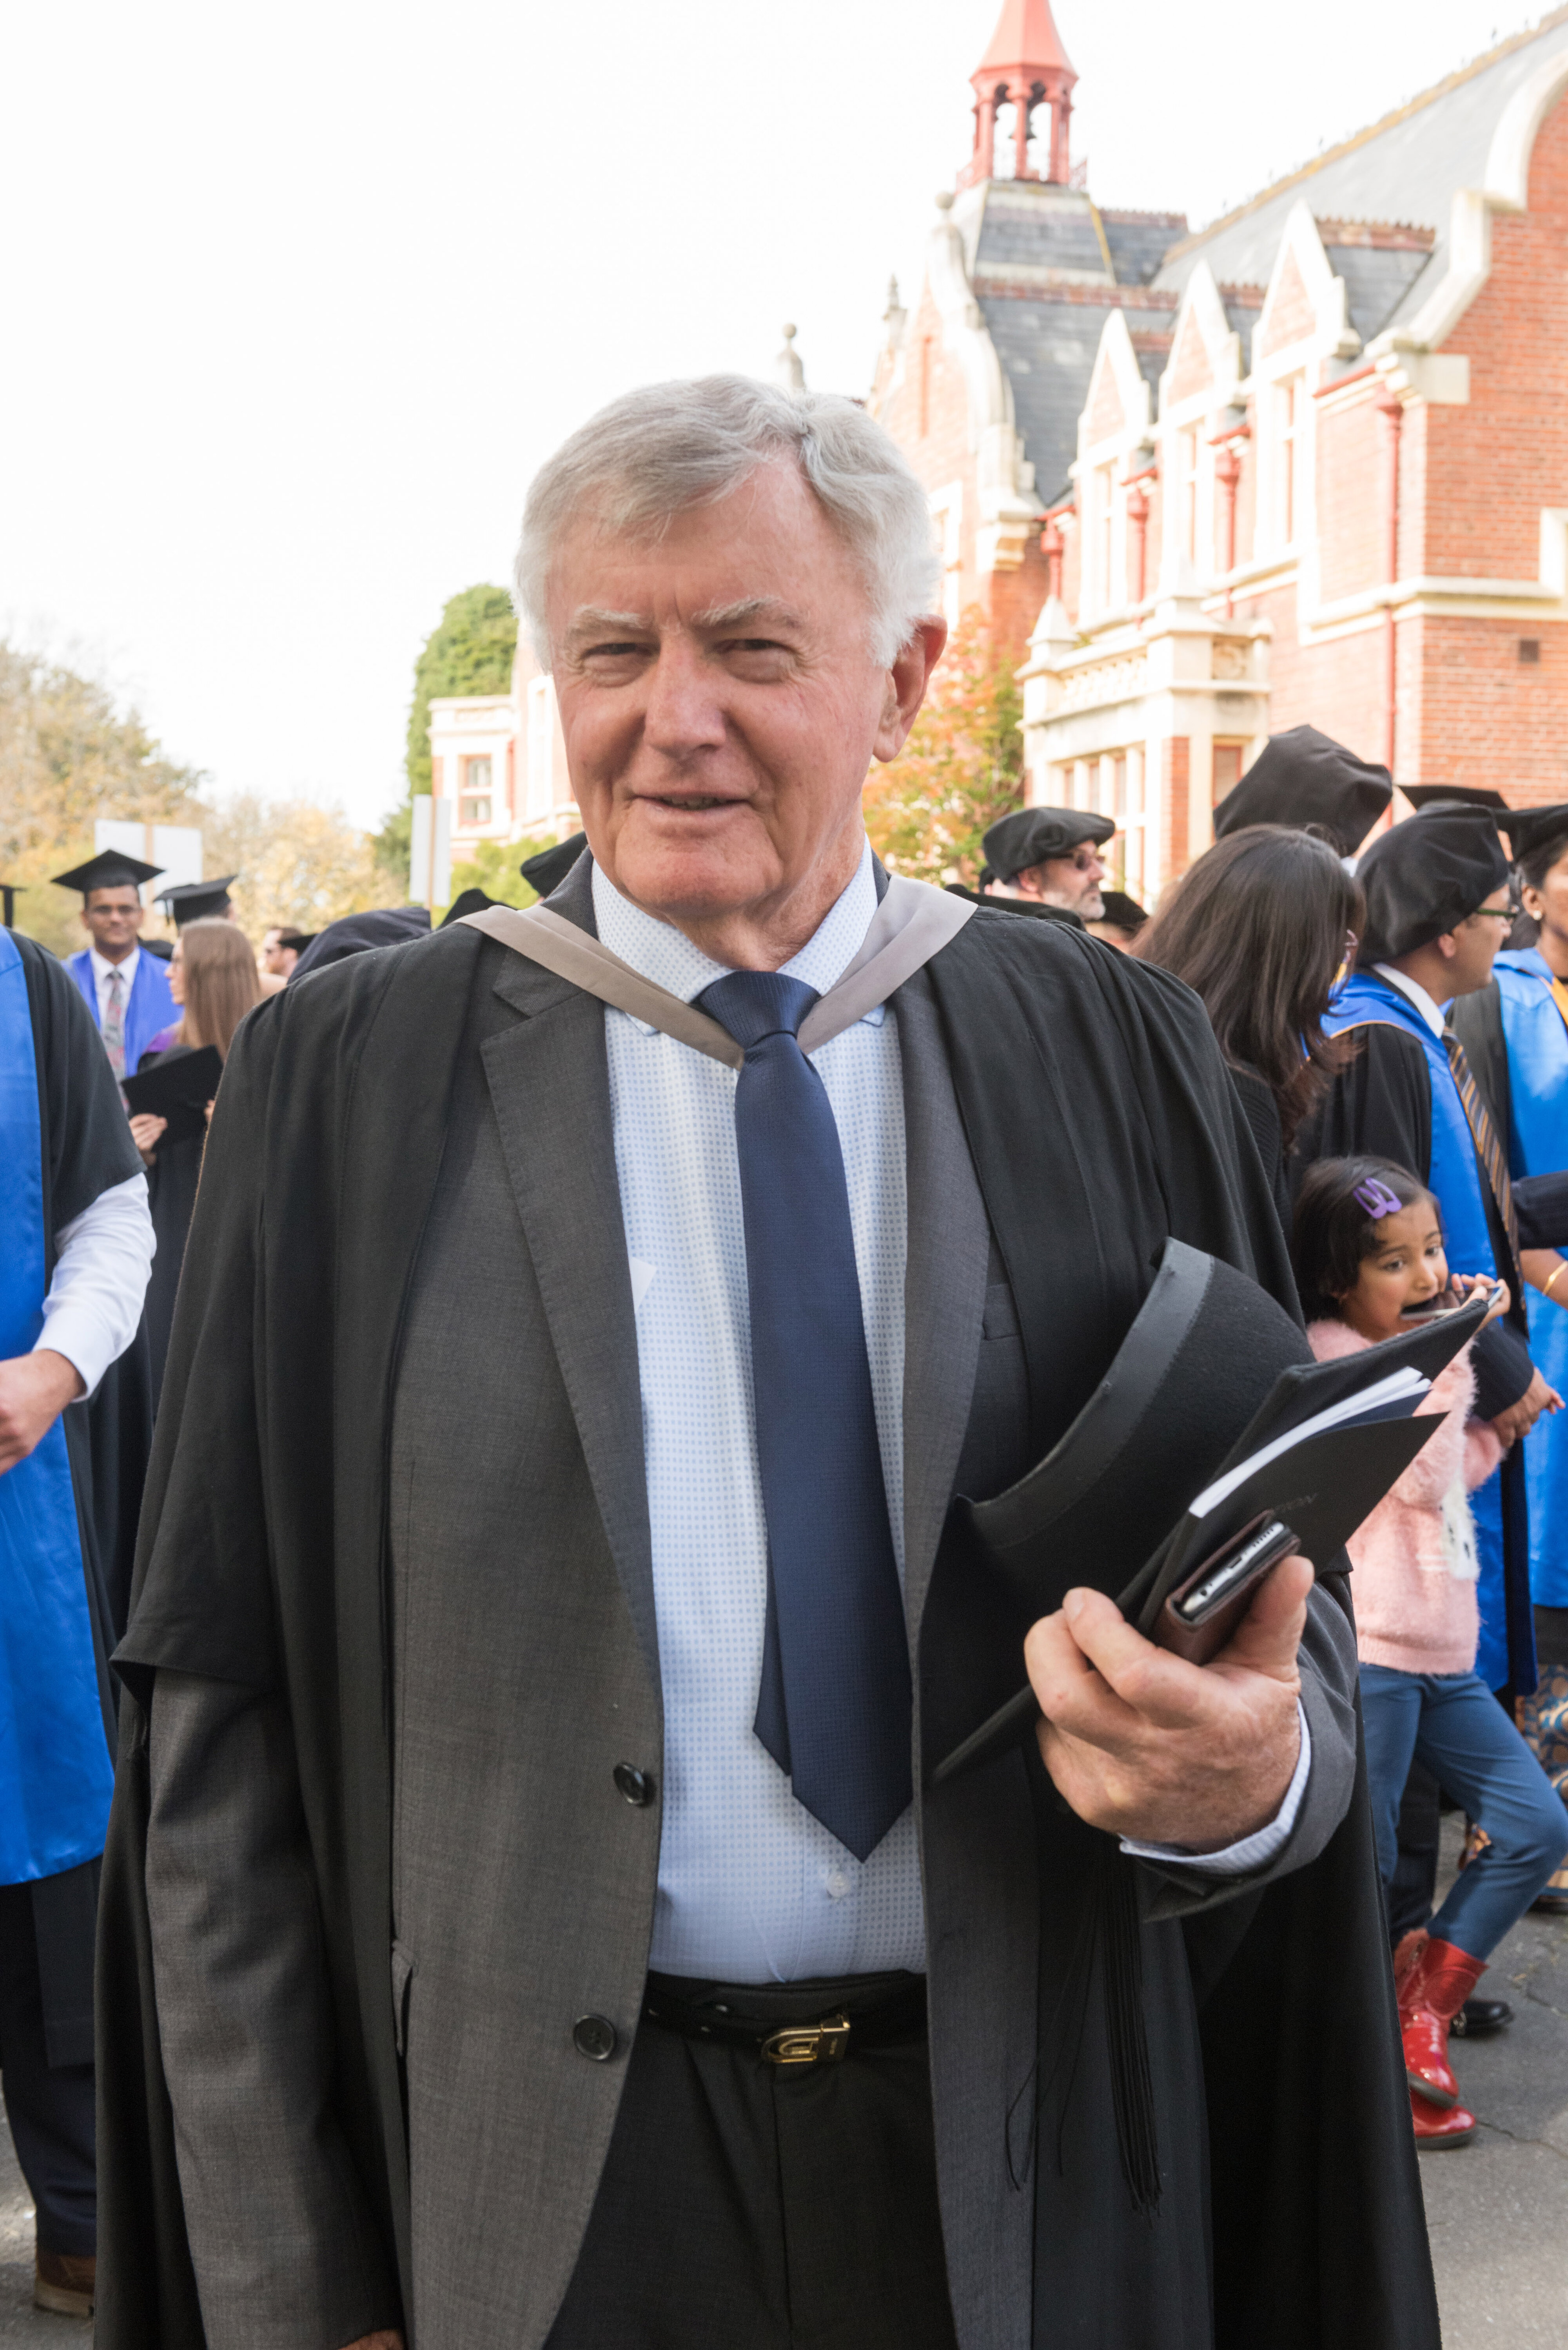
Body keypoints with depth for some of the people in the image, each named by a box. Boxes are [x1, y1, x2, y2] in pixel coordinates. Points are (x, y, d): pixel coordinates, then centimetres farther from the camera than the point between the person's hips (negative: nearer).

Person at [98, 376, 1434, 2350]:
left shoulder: (1109, 1054, -3)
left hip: (1045, 2171, 2)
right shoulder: (346, 1079, -7)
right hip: (549, 2181, -1)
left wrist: (1252, 1774, -22)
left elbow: (1275, 1586, 1)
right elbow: (222, 1714, -5)